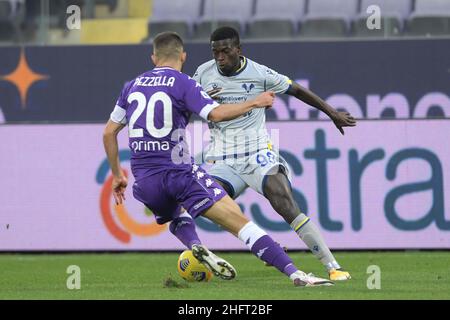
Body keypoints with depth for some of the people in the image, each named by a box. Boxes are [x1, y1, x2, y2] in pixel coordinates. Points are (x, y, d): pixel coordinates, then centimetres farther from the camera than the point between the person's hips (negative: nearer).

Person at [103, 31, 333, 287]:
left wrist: (117, 175, 27)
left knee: (177, 218, 35)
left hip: (144, 182, 5)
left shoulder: (132, 86, 15)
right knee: (240, 222, -9)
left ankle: (195, 245, 2)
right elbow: (216, 114, -14)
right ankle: (294, 273, -21)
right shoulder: (183, 83, -1)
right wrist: (255, 103, -2)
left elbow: (109, 133, 18)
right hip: (179, 171, -5)